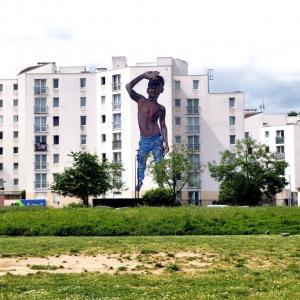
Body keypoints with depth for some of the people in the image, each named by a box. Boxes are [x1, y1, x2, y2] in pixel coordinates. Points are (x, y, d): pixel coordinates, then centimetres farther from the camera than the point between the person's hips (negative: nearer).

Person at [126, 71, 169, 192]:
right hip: (143, 140, 0)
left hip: (157, 140, 0)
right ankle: (139, 182, 22)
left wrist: (166, 142, -2)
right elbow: (128, 87, -5)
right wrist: (144, 75, -7)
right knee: (141, 163, 7)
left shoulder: (161, 108, 5)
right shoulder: (141, 100, 3)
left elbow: (163, 126, 9)